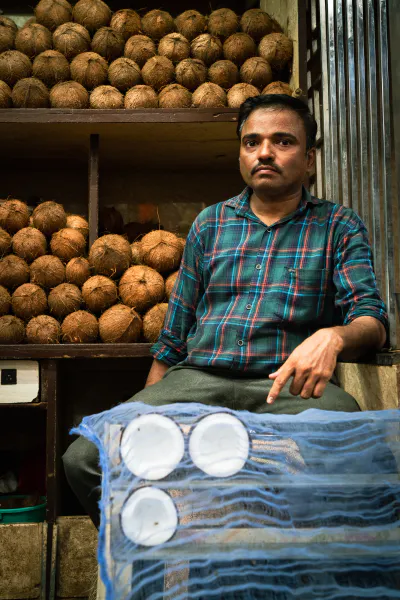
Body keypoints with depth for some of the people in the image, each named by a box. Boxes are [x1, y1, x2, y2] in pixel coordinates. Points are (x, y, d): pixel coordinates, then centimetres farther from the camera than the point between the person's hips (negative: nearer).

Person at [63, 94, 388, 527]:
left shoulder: (339, 226, 14)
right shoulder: (210, 223, 20)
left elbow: (371, 320, 2)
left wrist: (332, 336, -22)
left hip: (289, 385, -1)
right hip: (196, 379, 2)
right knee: (83, 458, -22)